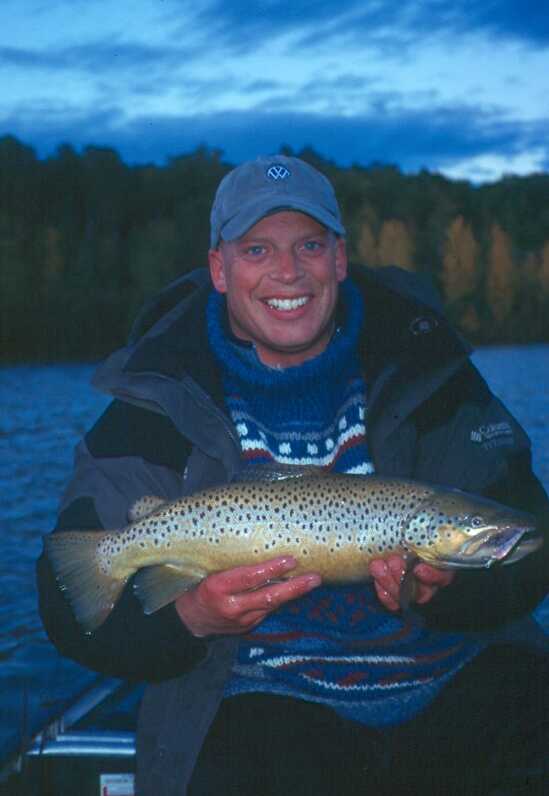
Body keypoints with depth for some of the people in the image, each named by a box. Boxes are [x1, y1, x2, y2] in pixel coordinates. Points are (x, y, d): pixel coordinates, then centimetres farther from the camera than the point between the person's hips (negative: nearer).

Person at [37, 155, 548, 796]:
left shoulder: (422, 372, 5)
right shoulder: (158, 405, -1)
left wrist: (445, 589, -19)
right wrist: (188, 618, -23)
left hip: (456, 682, 3)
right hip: (261, 708, -2)